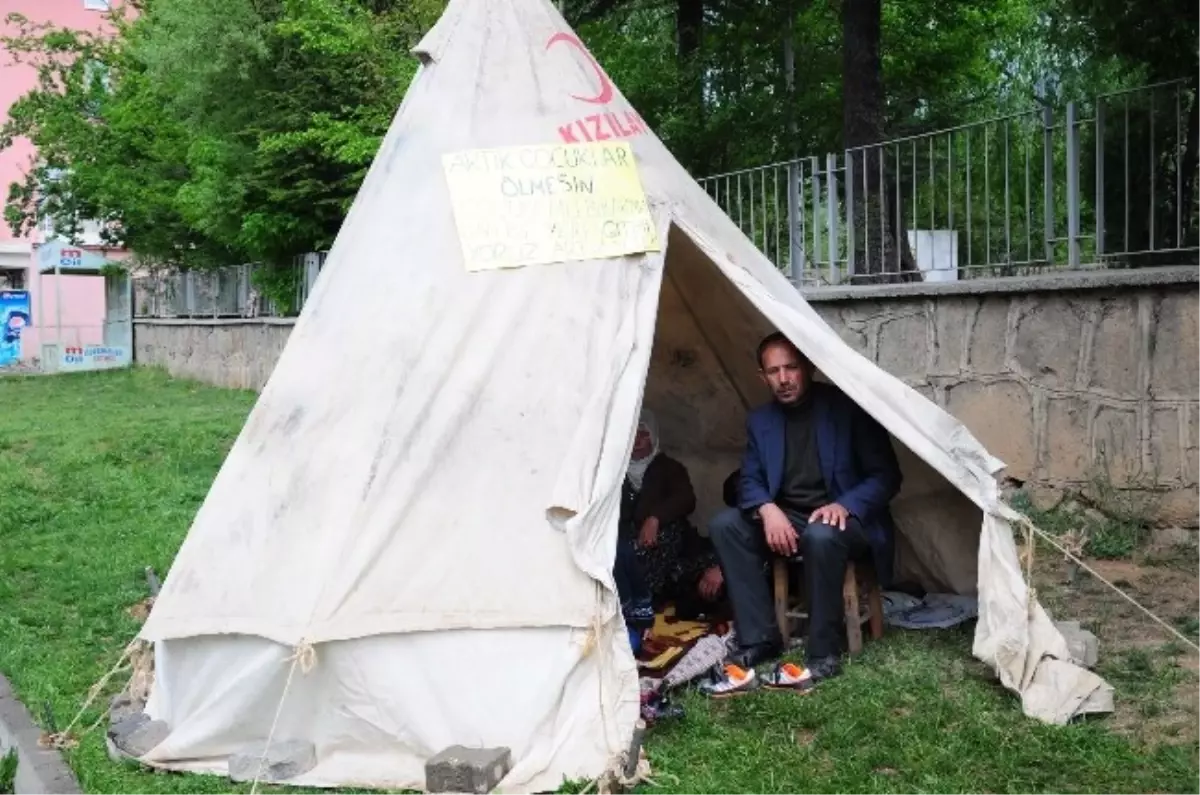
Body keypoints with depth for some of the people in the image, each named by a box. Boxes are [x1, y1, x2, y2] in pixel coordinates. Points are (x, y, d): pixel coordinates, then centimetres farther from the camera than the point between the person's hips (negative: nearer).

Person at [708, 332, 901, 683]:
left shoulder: (847, 407, -9)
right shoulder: (760, 420, 5)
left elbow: (885, 476, -10)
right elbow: (749, 480, 2)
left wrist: (845, 505, -28)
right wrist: (767, 509, -21)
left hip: (845, 519, -5)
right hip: (787, 519, 5)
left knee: (820, 535, -38)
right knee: (725, 524, -16)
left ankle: (824, 652, -23)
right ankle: (759, 638, -12)